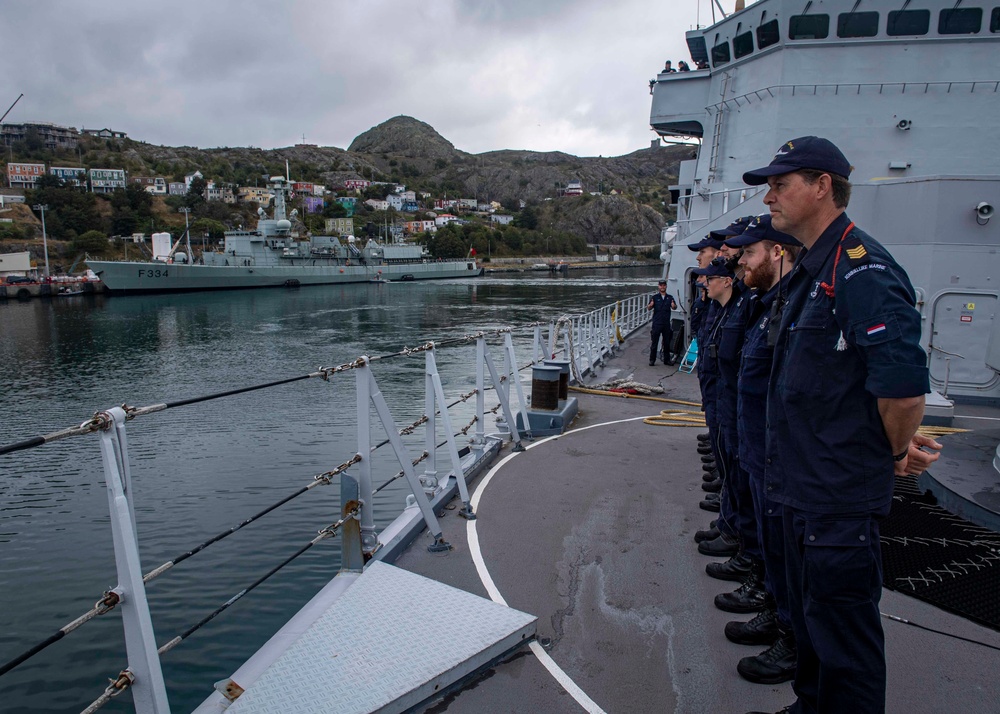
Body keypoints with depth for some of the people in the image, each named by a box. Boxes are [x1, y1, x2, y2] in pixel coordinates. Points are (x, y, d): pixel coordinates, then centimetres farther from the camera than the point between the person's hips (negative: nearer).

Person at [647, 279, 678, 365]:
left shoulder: (670, 297, 8)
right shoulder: (655, 297, 2)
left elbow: (675, 307, 0)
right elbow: (649, 308, -4)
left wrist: (674, 305, -25)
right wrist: (650, 305, -29)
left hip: (666, 323, 3)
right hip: (657, 323, -3)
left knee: (667, 342, 9)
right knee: (654, 342, 0)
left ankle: (667, 359, 19)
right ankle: (652, 360, 6)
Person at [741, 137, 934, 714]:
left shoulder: (861, 270, -20)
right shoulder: (814, 271, 12)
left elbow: (905, 385, -27)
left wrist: (893, 454, -11)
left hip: (840, 495, -10)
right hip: (804, 487, 10)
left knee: (843, 633, 5)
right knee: (811, 617, 24)